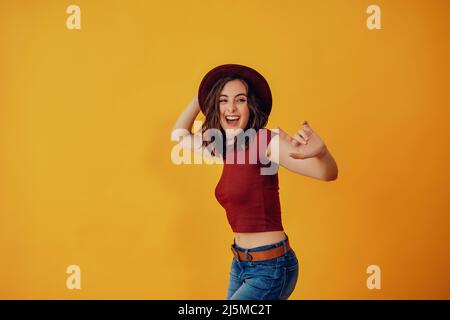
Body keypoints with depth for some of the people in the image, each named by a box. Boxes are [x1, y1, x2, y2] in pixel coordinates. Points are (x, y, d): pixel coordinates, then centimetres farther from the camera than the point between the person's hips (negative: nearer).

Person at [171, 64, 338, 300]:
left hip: (270, 269, -7)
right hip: (240, 263, 7)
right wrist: (201, 96, 12)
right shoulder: (225, 147, 4)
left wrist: (320, 151, -47)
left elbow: (328, 173, -26)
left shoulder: (264, 141, -17)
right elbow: (180, 136, 19)